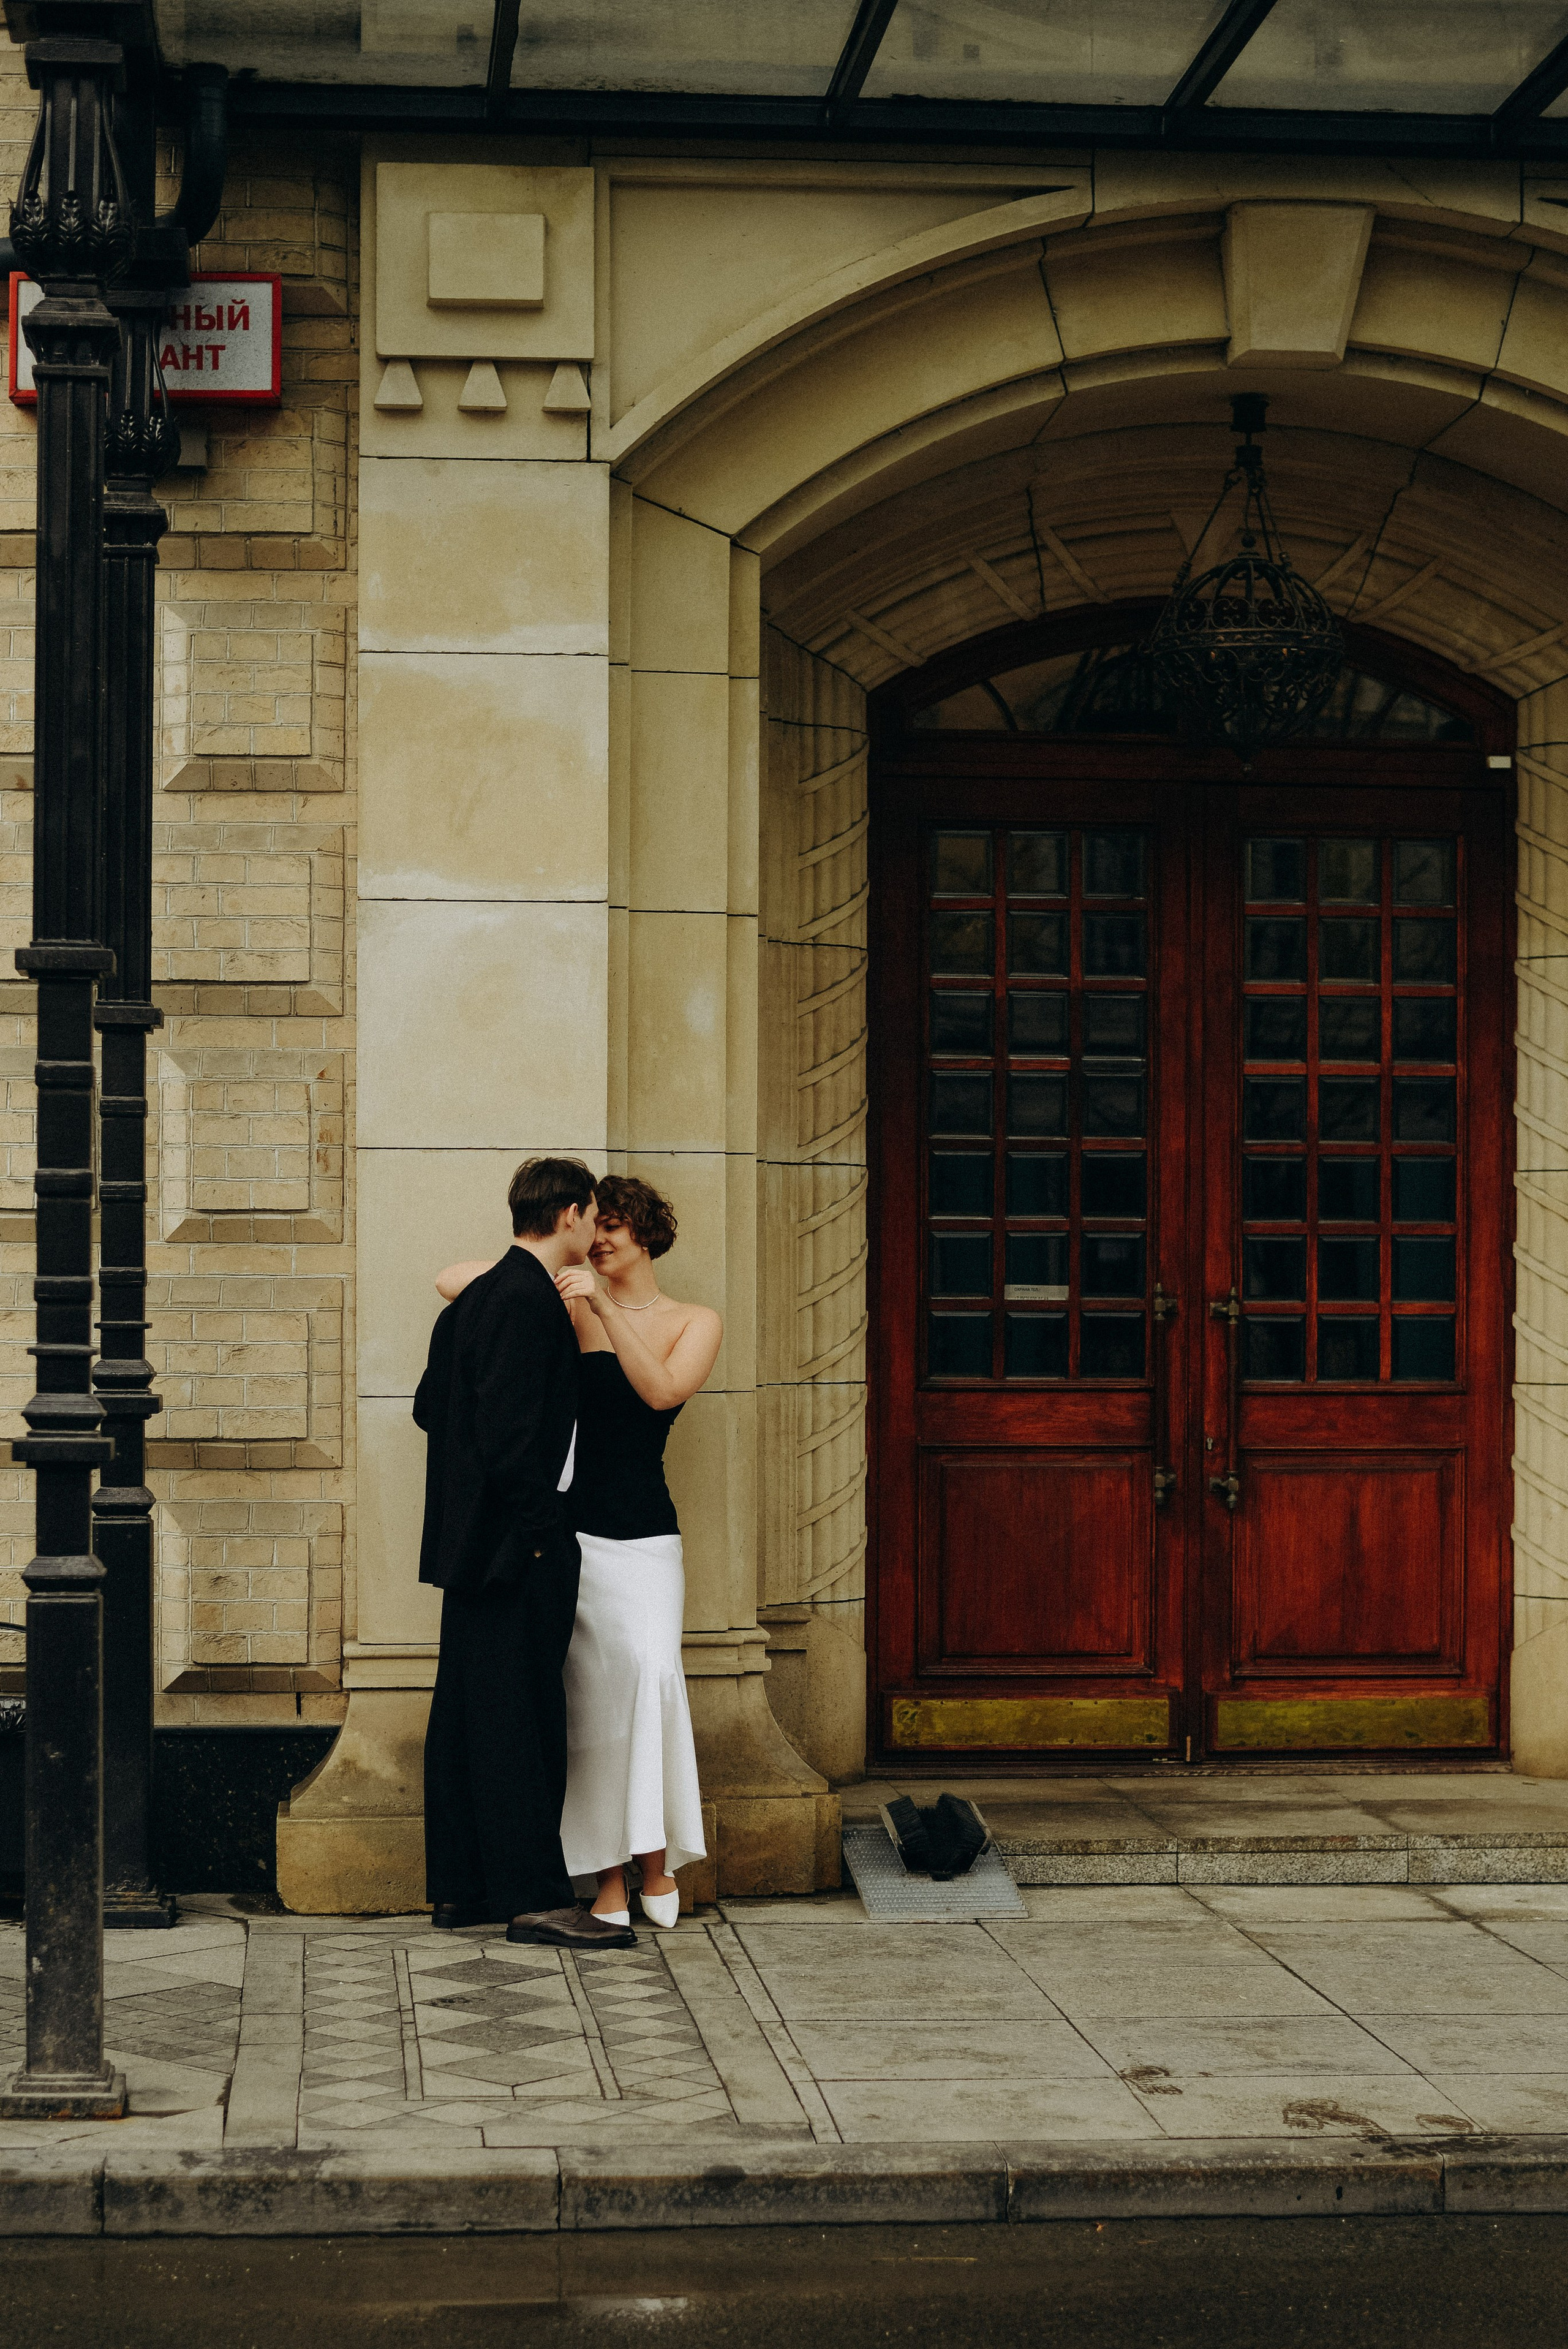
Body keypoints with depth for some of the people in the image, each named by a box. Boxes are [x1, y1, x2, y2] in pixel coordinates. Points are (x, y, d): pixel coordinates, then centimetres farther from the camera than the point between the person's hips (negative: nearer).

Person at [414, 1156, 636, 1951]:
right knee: (521, 1714, -7)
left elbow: (429, 1404, 21)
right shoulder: (528, 1301, -16)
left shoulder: (479, 1296, 15)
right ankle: (534, 1896, -4)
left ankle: (458, 1888, 17)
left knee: (467, 1712, 12)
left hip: (471, 1542, 10)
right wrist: (536, 1530, -17)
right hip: (516, 1544, -10)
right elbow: (507, 1430, -22)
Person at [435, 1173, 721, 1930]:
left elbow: (661, 1391, -13)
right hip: (569, 1525, 0)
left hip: (644, 1533, 0)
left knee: (648, 1669, -19)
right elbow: (453, 1281, 5)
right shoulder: (570, 1308, 7)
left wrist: (606, 1306, -19)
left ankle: (658, 1854, -8)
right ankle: (607, 1877, 2)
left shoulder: (696, 1323, 8)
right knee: (587, 1696, -4)